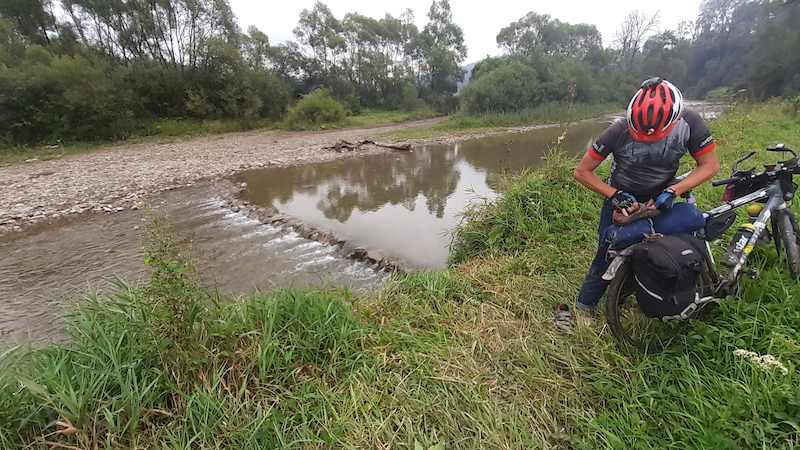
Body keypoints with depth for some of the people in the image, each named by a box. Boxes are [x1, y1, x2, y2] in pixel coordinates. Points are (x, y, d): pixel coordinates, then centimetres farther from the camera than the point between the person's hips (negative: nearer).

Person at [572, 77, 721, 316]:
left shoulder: (689, 123, -22)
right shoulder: (619, 132, -28)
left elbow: (710, 165, -10)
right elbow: (582, 171, -21)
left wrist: (673, 191, -25)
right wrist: (615, 195, -27)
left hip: (659, 198, 3)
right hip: (622, 198, -3)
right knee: (608, 255, -7)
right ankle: (582, 309, 4)